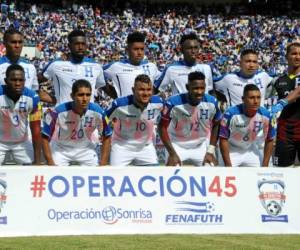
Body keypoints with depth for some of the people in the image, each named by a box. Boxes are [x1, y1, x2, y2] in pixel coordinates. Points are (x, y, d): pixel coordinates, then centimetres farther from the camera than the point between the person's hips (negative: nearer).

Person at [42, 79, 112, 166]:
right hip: (61, 149, -2)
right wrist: (50, 163, -24)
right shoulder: (58, 112, -30)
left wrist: (103, 164, -11)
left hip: (86, 149, 2)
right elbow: (45, 137, -20)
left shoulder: (97, 112, -23)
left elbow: (106, 137, -7)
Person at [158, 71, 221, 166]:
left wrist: (210, 151, -4)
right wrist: (172, 153, -18)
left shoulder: (212, 102, -18)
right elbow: (162, 127, -15)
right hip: (178, 146, -3)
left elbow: (215, 126, 0)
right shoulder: (174, 103, -27)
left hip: (201, 146, 3)